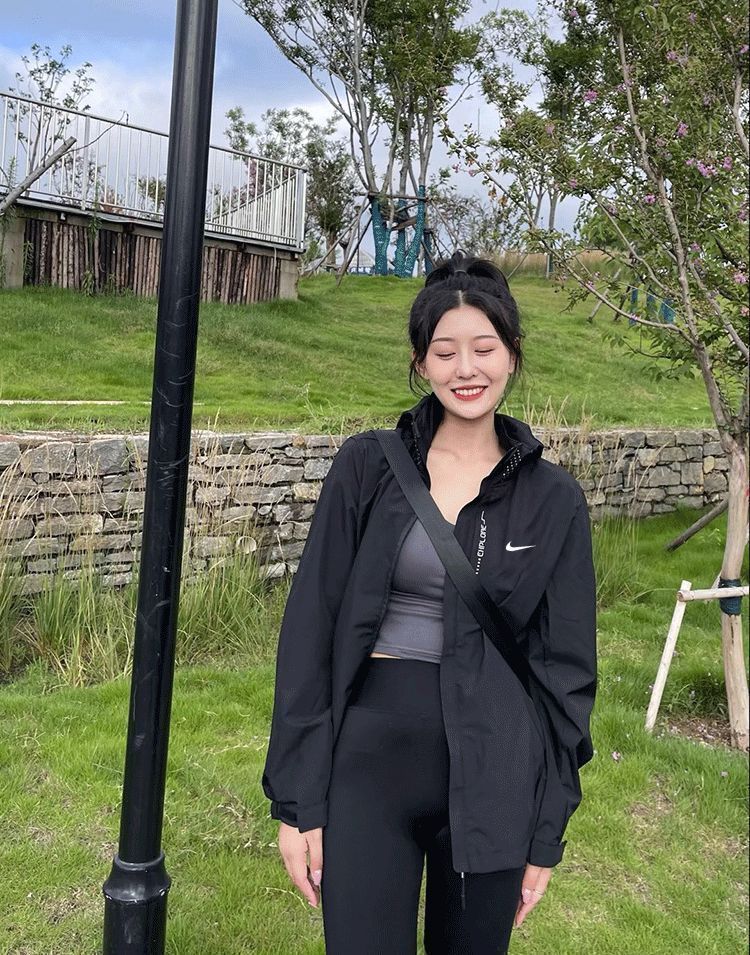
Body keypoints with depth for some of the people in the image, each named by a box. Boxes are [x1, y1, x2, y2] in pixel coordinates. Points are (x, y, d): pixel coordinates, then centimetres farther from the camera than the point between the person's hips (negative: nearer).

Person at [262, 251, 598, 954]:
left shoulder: (552, 499, 0)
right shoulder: (366, 467, -2)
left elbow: (566, 668, 4)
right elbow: (309, 630, -1)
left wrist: (546, 834, 3)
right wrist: (297, 799, -3)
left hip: (492, 776, 1)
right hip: (368, 760, -1)